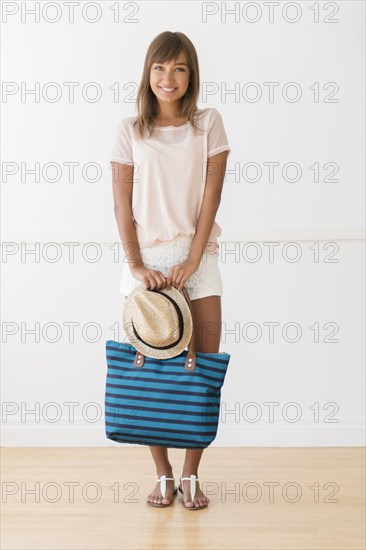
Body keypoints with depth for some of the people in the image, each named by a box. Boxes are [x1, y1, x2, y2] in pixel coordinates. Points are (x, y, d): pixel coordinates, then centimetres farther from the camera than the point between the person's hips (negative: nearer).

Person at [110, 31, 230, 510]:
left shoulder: (209, 123, 4)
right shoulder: (130, 130, 4)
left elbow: (211, 196, -2)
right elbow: (122, 204, 1)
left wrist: (192, 260, -10)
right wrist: (136, 265, -9)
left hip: (197, 256, 0)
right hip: (146, 259, 0)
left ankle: (191, 474, 13)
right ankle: (163, 474, 15)